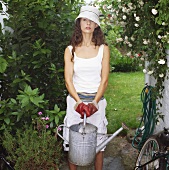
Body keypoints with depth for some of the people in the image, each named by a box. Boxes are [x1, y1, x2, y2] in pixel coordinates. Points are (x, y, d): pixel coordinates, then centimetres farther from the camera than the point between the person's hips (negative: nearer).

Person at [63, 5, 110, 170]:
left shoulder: (103, 49, 4)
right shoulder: (70, 50, 4)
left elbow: (104, 79, -1)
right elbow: (68, 80, -3)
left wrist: (94, 102, -15)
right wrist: (79, 102, -19)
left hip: (97, 100, 0)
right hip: (75, 100, 0)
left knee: (97, 143, 7)